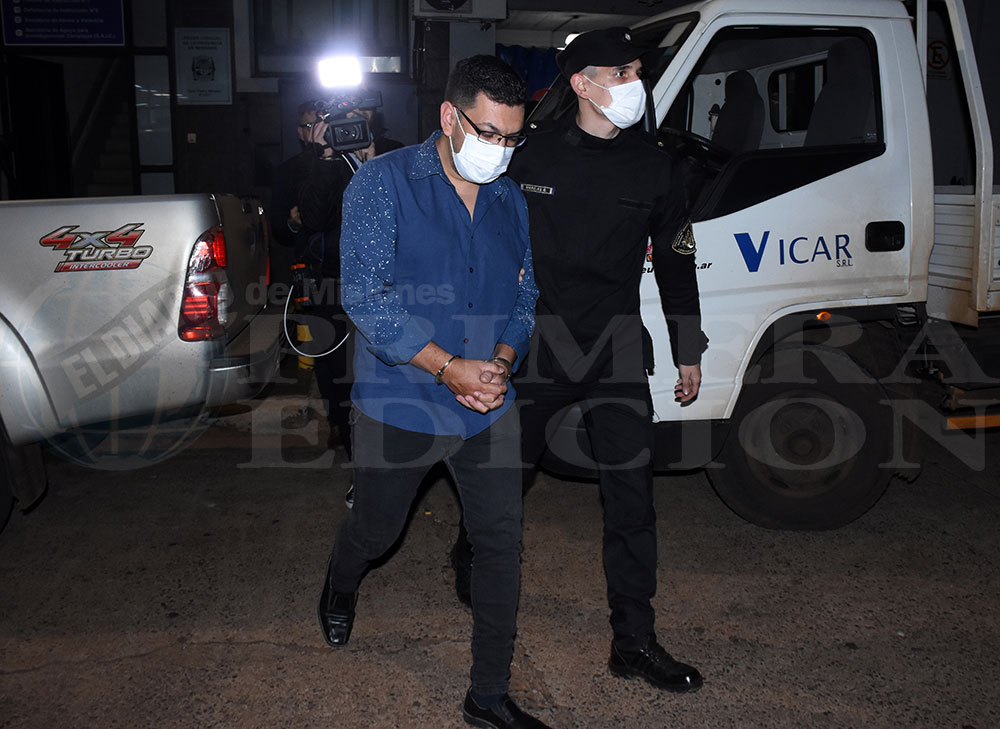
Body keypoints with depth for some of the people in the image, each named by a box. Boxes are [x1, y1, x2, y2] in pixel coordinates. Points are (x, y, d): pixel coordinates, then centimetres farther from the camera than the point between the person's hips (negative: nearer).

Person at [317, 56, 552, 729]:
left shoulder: (511, 201, 7)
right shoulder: (384, 183, -9)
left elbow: (524, 296, 13)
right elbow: (367, 296, -16)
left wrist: (501, 362, -8)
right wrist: (449, 367, -21)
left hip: (488, 408, 4)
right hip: (398, 404, -4)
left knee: (502, 541, 3)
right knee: (375, 530, 16)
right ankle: (340, 589, 54)